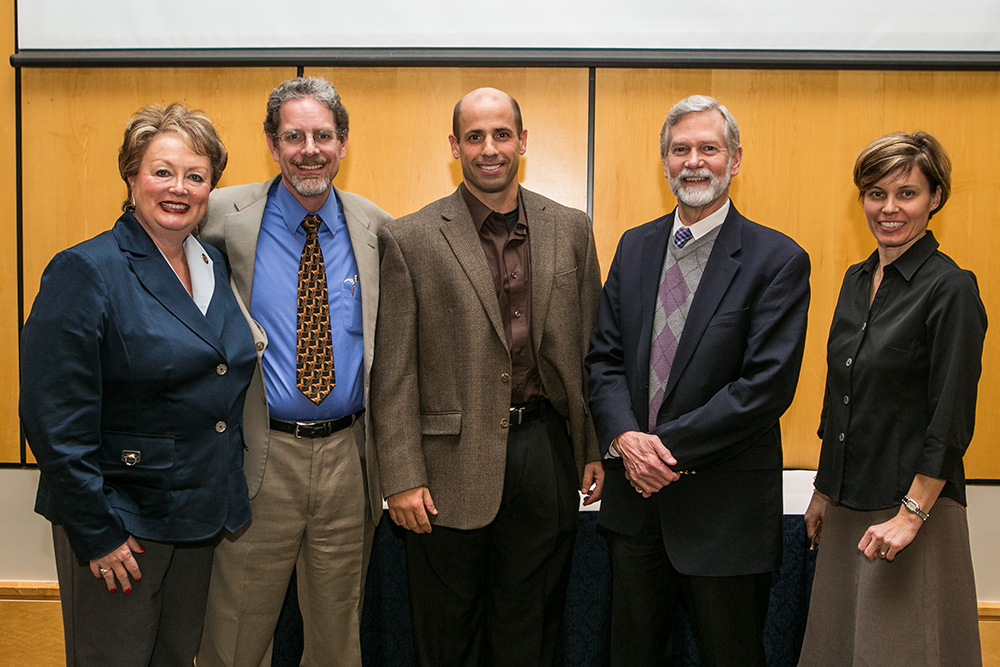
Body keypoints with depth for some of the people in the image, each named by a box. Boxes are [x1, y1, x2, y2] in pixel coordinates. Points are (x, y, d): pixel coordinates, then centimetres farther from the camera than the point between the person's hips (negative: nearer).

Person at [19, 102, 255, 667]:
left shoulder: (215, 266, 6)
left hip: (200, 518, 6)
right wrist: (96, 532, -17)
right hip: (120, 523, -6)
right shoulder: (86, 272, -15)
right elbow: (56, 419, -18)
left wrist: (222, 502, 12)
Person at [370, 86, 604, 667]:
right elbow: (394, 371, -5)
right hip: (453, 466, -2)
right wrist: (402, 478, -8)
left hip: (546, 453, 2)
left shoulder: (571, 230, 5)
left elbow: (592, 349, 8)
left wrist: (596, 449, 6)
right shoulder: (410, 240, -4)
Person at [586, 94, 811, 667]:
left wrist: (670, 448, -17)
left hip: (724, 507, -4)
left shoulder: (779, 260, -8)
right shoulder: (635, 246, 8)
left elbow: (768, 384, -16)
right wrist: (625, 437, -13)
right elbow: (604, 355, 5)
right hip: (636, 494, 5)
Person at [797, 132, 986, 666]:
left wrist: (911, 514, -17)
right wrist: (823, 491, 14)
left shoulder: (950, 287, -13)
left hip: (913, 506, -7)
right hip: (849, 506, 7)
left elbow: (952, 419, -15)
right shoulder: (857, 280, 9)